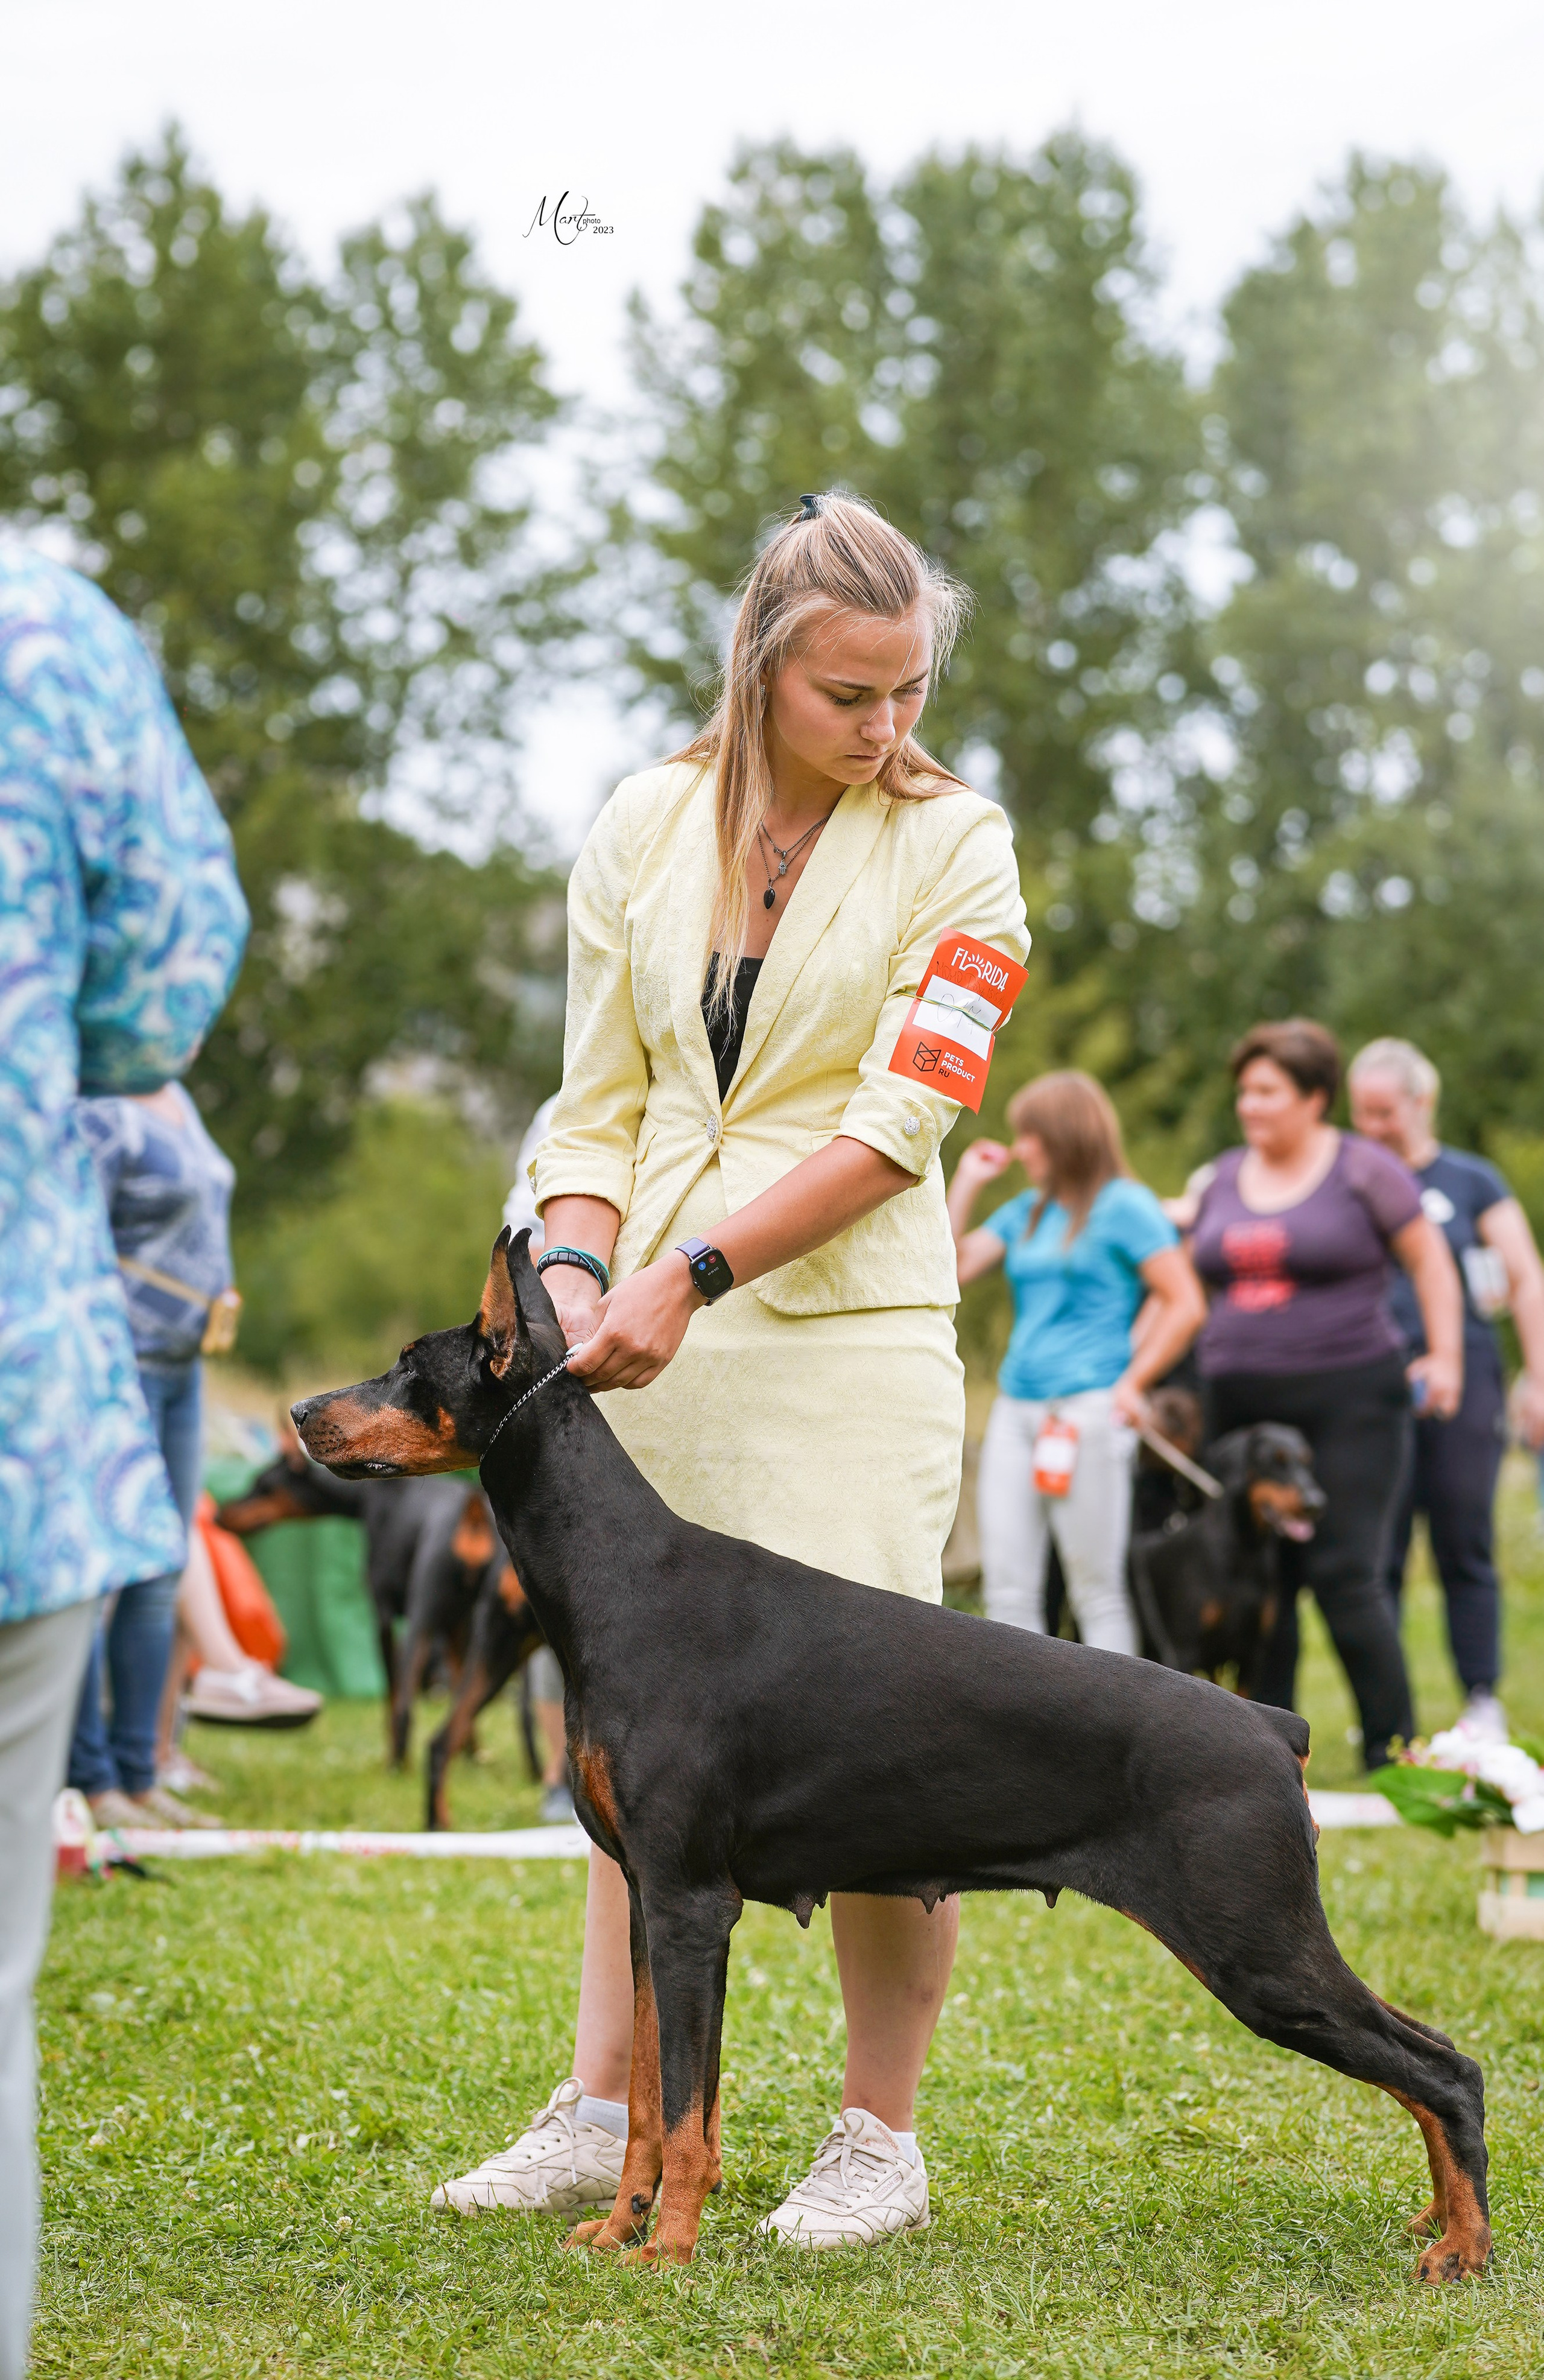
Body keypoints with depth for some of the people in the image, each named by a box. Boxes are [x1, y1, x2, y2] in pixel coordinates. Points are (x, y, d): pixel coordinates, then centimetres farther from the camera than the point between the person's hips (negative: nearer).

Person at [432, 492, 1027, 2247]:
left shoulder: (951, 844, -3)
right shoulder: (645, 826, 7)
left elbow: (897, 1126, -11)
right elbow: (599, 1098, 9)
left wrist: (688, 1275, -18)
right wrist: (575, 1273, -9)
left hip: (842, 1325, -4)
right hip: (652, 1320, 4)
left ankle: (882, 2137, 7)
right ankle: (602, 2112, 16)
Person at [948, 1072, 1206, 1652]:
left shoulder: (1124, 1206, -3)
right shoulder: (1027, 1211, 17)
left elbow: (1187, 1306, -8)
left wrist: (1132, 1385, -12)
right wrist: (967, 1183, 12)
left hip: (1088, 1409, -7)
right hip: (1016, 1408, 7)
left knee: (1097, 1591, -3)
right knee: (1007, 1589, 3)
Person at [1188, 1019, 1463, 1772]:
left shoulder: (1363, 1169, -1)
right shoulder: (1223, 1179, 13)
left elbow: (1431, 1261, 3)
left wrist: (1445, 1356, -6)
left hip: (1347, 1401, -5)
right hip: (1241, 1405, 5)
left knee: (1344, 1575, -10)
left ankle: (1392, 1746, -1)